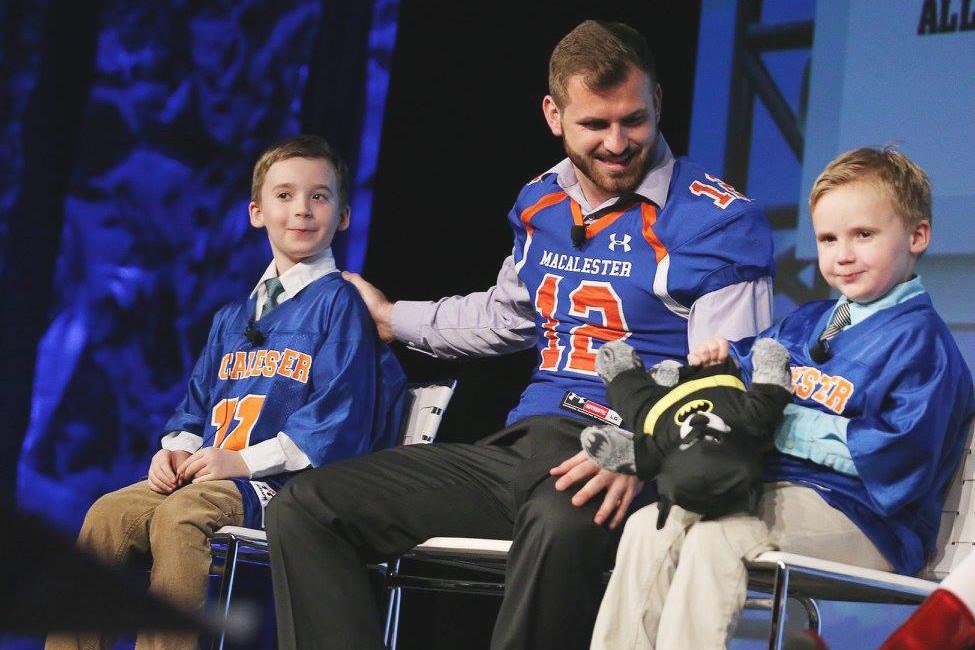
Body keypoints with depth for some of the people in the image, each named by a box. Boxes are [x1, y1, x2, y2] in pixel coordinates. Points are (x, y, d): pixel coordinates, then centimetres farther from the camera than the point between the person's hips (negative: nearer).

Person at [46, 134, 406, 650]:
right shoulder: (233, 320, 23)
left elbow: (337, 420, -10)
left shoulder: (339, 303, -1)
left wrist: (244, 462, -14)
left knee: (179, 516, -33)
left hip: (287, 482, -7)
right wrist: (177, 450, 3)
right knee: (108, 513, -16)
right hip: (209, 476, 7)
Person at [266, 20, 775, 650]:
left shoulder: (718, 220, -6)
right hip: (526, 442, 8)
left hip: (624, 465, -7)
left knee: (563, 522, -46)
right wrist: (393, 319, 47)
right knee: (305, 508, -3)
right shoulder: (541, 205, 17)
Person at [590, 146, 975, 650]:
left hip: (860, 518, -8)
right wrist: (722, 358, 10)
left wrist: (790, 423, -14)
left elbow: (898, 460, -17)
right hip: (770, 492, 8)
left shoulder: (922, 340, -5)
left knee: (714, 540, -31)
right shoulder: (804, 325, 21)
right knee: (649, 528, -13)